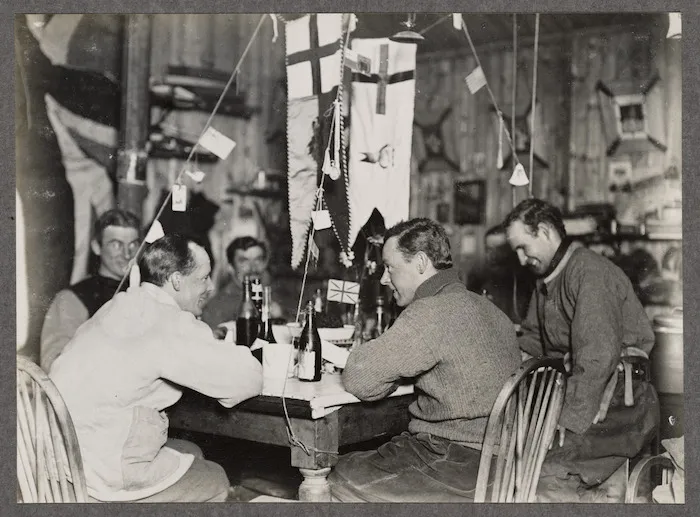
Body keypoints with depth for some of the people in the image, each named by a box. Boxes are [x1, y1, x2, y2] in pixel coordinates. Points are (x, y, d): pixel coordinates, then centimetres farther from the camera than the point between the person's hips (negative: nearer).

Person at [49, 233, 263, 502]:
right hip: (102, 475, -9)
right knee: (216, 480, 10)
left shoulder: (122, 306, 7)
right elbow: (248, 379, -21)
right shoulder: (169, 326, -21)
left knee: (191, 453, 23)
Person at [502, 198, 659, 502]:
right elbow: (531, 341, 25)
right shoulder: (546, 280, 20)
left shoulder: (589, 272, -13)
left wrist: (569, 424, -23)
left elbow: (597, 357, -22)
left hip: (620, 401, -10)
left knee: (544, 476, -25)